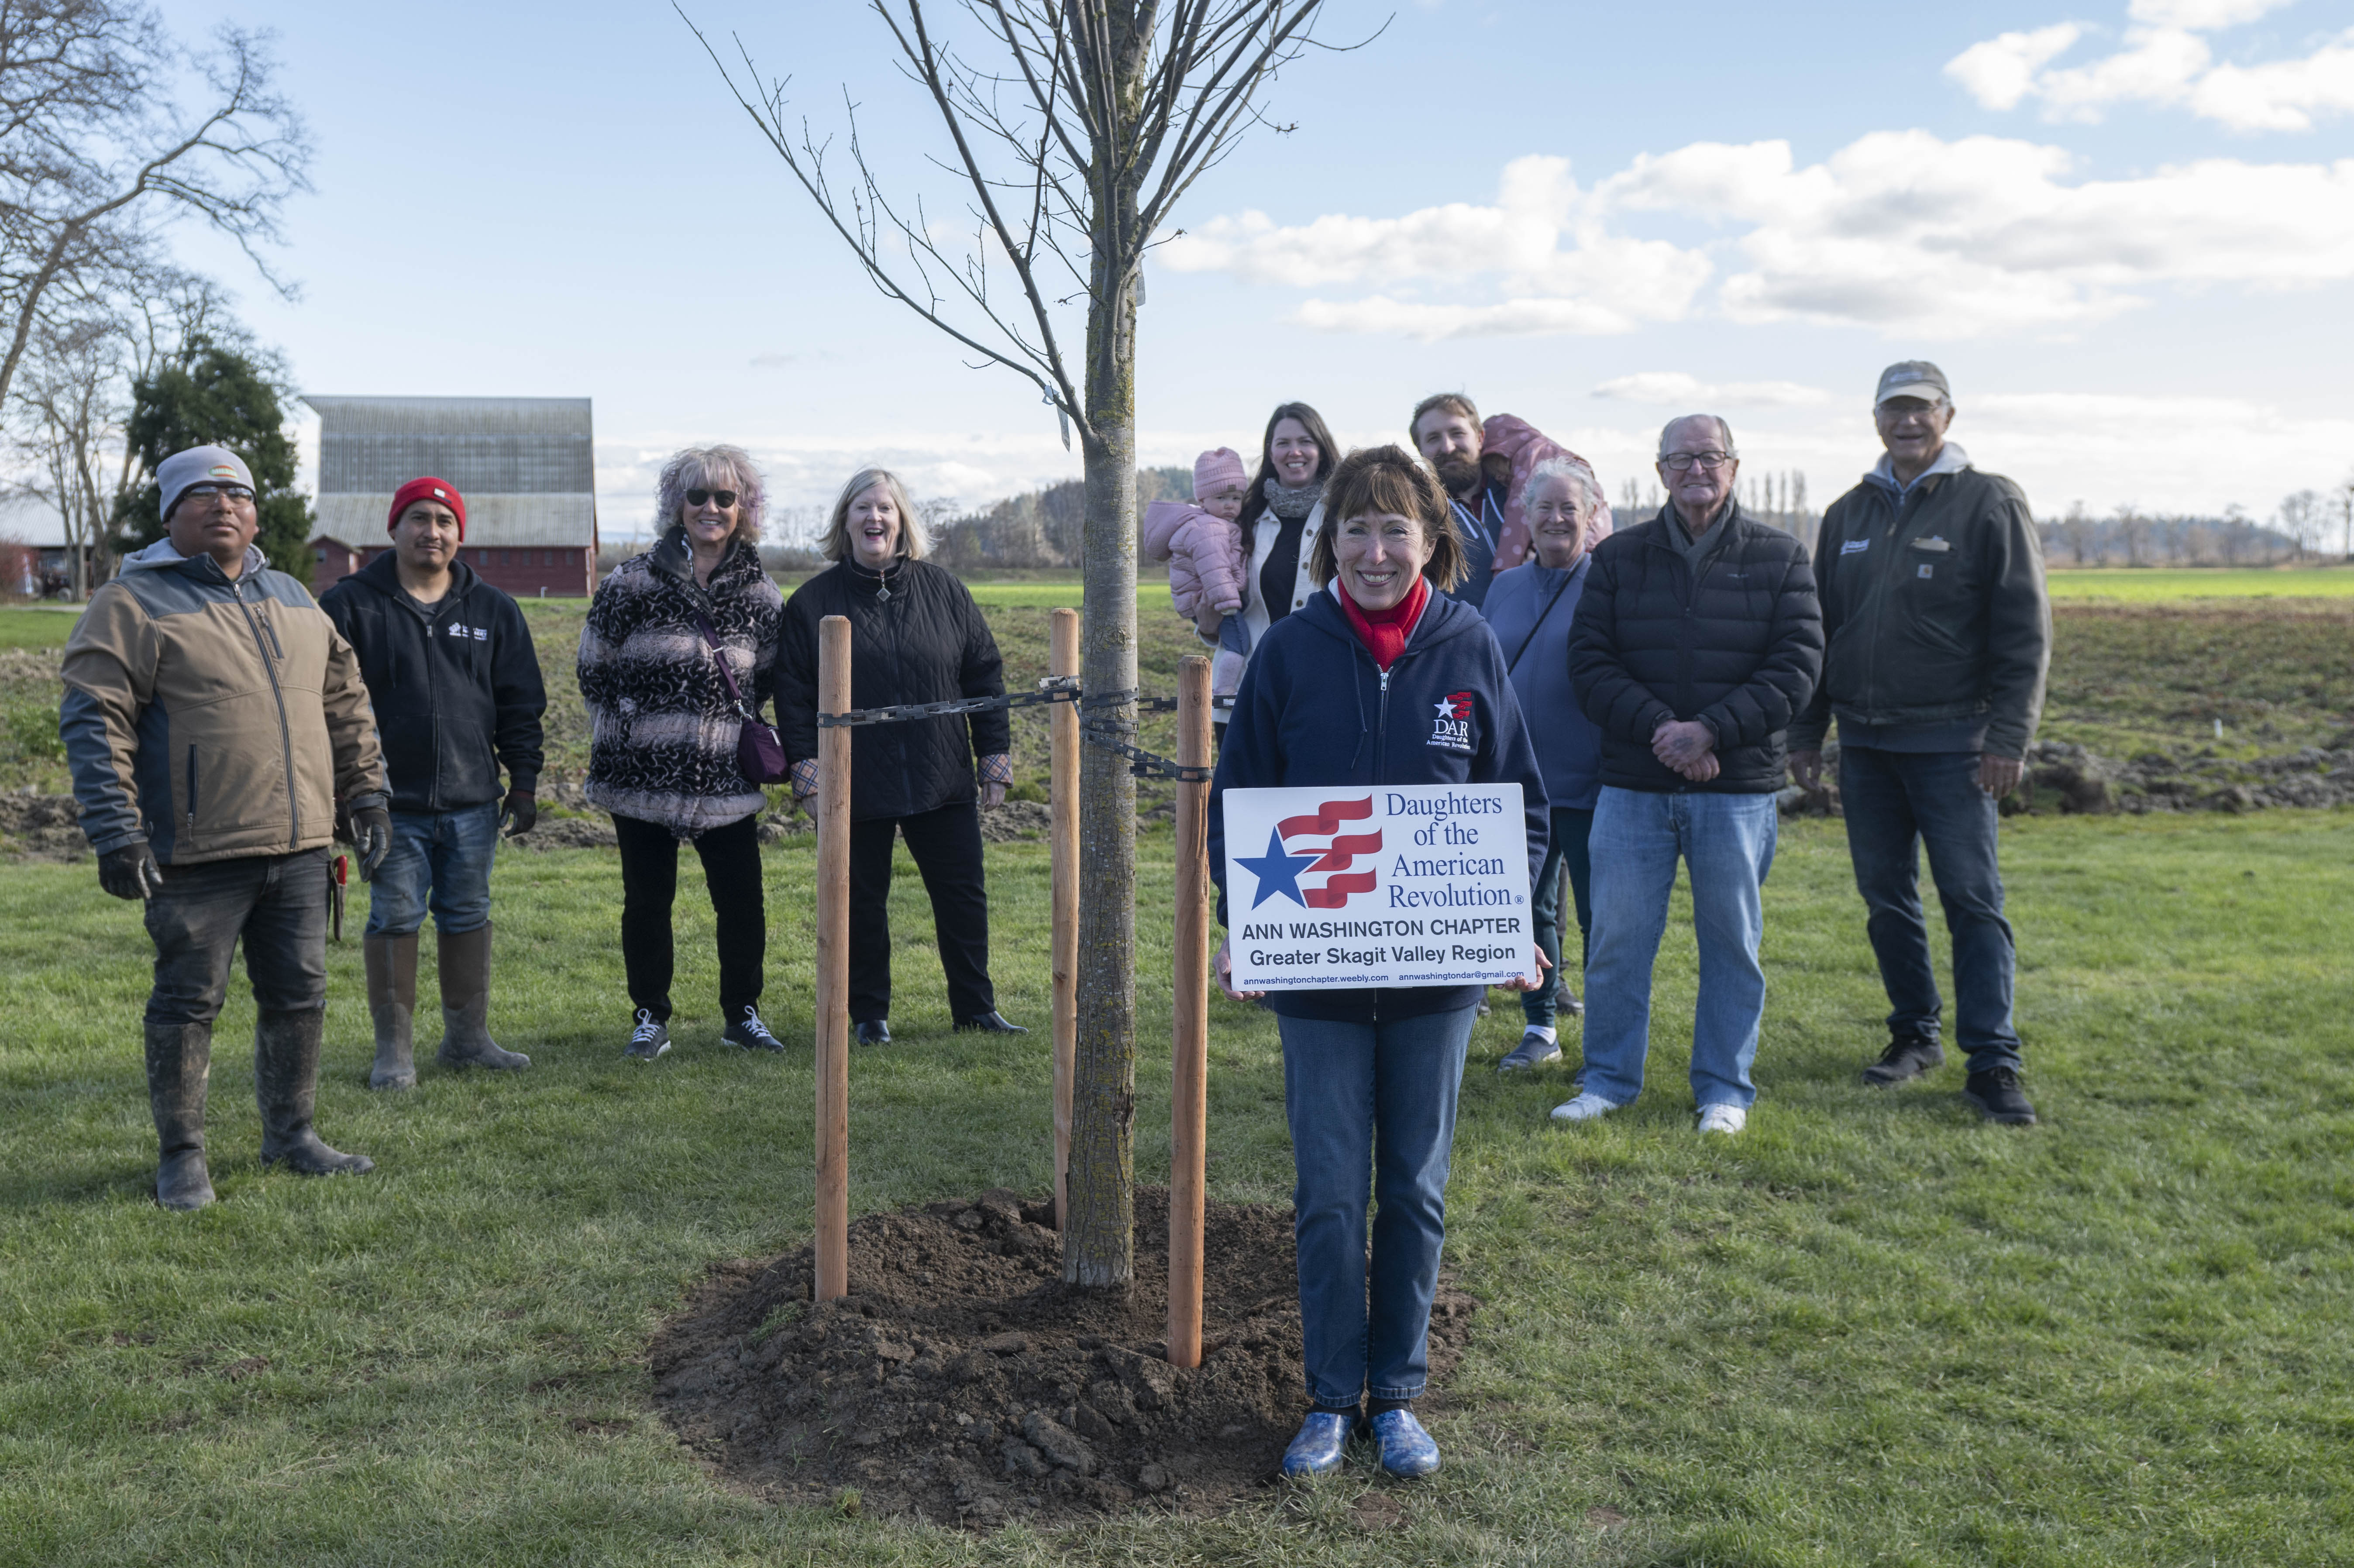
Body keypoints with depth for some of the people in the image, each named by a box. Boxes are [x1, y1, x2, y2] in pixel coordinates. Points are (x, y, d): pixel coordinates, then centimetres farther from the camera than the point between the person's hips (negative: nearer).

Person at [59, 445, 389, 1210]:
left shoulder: (292, 598, 16)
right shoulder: (134, 603, -4)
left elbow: (346, 703, 22)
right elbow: (93, 721, -10)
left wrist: (367, 796, 17)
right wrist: (116, 832, -17)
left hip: (298, 846, 6)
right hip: (198, 857, -6)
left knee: (300, 996, 12)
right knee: (189, 1003, 3)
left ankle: (291, 1135, 27)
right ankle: (182, 1155, 16)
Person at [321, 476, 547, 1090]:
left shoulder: (494, 610, 10)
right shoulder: (351, 605, -1)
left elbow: (520, 703, 13)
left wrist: (524, 781, 8)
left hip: (473, 801, 3)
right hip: (391, 802, -3)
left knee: (468, 917, 11)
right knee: (395, 920, 1)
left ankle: (469, 1038, 23)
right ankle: (393, 1049, 12)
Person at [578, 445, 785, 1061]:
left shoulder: (759, 594, 6)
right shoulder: (633, 582, -2)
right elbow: (594, 670, 5)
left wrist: (735, 722, 9)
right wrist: (628, 728, 3)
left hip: (726, 779, 2)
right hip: (643, 776, -2)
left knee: (743, 903, 2)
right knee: (647, 901, 6)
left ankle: (742, 1014, 20)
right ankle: (651, 1018, 21)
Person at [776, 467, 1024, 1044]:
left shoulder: (943, 590, 5)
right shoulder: (812, 602, 1)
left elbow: (985, 676, 8)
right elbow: (792, 695, 1)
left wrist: (996, 758, 4)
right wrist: (807, 774, -7)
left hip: (943, 781, 1)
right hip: (855, 789, -1)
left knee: (963, 896, 7)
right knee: (862, 903, 8)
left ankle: (975, 1008, 21)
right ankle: (870, 1015, 22)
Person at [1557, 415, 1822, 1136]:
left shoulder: (1780, 558, 3)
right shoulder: (1618, 557, 6)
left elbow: (1796, 668, -4)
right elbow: (1589, 660, 0)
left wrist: (1710, 731, -16)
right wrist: (1657, 727, -15)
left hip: (1739, 789, -1)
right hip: (1632, 785, 1)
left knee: (1732, 942, 7)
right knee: (1617, 936, 4)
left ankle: (1724, 1089, 20)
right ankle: (1609, 1078, 19)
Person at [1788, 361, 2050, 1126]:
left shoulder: (1990, 503, -1)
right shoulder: (1849, 513, 14)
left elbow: (2024, 631, -5)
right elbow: (1819, 630, 18)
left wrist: (2008, 738, -12)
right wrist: (1806, 732, 12)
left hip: (1950, 741, -5)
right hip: (1864, 740, 5)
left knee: (1973, 899, -5)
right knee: (1887, 897, 10)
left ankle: (1992, 1063, -2)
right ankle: (1914, 1034, 22)